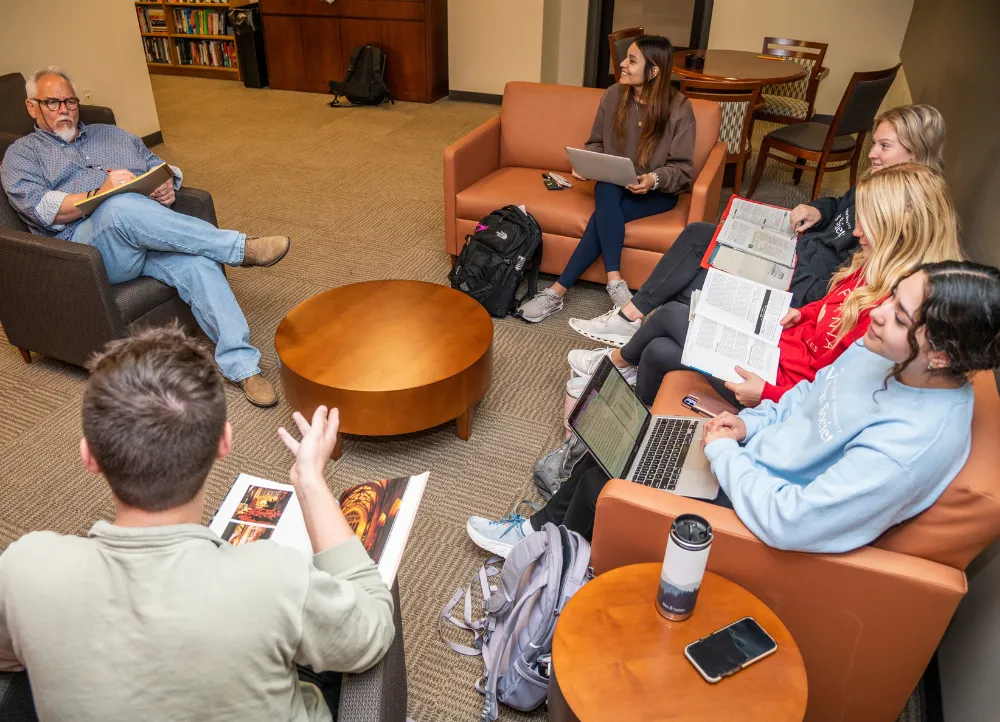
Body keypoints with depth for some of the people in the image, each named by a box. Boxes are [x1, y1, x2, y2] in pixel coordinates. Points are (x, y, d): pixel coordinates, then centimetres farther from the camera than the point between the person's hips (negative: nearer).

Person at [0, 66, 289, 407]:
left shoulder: (112, 134, 31)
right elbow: (40, 207, -1)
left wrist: (169, 185, 1)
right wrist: (100, 194, -17)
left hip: (151, 233, 3)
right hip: (86, 245, -3)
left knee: (197, 263, -31)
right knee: (122, 207, -38)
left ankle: (241, 366, -35)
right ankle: (241, 247, -35)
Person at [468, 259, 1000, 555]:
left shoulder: (917, 441, -33)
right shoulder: (884, 350, -9)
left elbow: (787, 520, -34)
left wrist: (724, 452, -22)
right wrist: (750, 424, -4)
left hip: (755, 510, -7)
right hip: (754, 456, 8)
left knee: (602, 479, -2)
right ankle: (541, 531, 29)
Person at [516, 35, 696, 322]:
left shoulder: (679, 109, -13)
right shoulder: (614, 95, -2)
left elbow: (683, 170, -10)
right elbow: (596, 143, 10)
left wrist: (655, 179, -30)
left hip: (658, 193, -3)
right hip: (615, 184, 4)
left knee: (603, 216, -31)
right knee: (606, 189, -34)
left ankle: (558, 291, -29)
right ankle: (615, 282, -35)